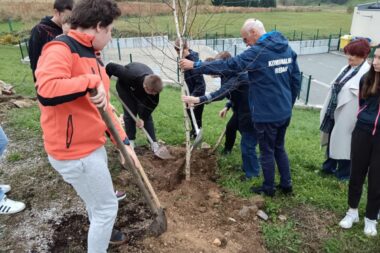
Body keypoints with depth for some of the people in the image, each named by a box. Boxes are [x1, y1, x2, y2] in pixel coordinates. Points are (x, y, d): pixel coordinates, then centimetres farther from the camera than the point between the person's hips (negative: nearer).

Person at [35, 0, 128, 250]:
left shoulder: (92, 56, 10)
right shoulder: (60, 49, -19)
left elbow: (102, 107, 13)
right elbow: (46, 91, -38)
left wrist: (122, 139, 8)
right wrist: (90, 81, -29)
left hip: (92, 145, 10)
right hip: (75, 152, -9)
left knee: (96, 199, 30)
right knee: (106, 206, 5)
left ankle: (100, 232, 55)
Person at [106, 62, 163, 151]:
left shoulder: (154, 86, -37)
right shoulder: (130, 76, -47)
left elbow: (152, 103, -22)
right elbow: (111, 66, -36)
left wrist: (143, 118, -24)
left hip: (140, 88, 2)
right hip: (125, 85, -2)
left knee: (146, 115, -5)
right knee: (130, 113, -8)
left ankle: (154, 142, -1)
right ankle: (130, 140, 7)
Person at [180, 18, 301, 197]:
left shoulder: (257, 52, -18)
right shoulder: (287, 49, 6)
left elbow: (228, 64, -21)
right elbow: (296, 79, 10)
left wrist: (195, 65, -16)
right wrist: (289, 103, 20)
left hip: (267, 114, -8)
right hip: (285, 112, 8)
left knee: (267, 151, 9)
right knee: (279, 148, 22)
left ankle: (268, 188, 26)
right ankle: (286, 184, 32)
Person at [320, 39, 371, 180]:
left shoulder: (367, 73, -16)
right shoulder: (347, 68, 10)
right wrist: (327, 110, 15)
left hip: (347, 116, -7)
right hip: (334, 113, 8)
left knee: (344, 143, 7)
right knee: (332, 140, 19)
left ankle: (344, 173, 27)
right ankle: (329, 166, 38)